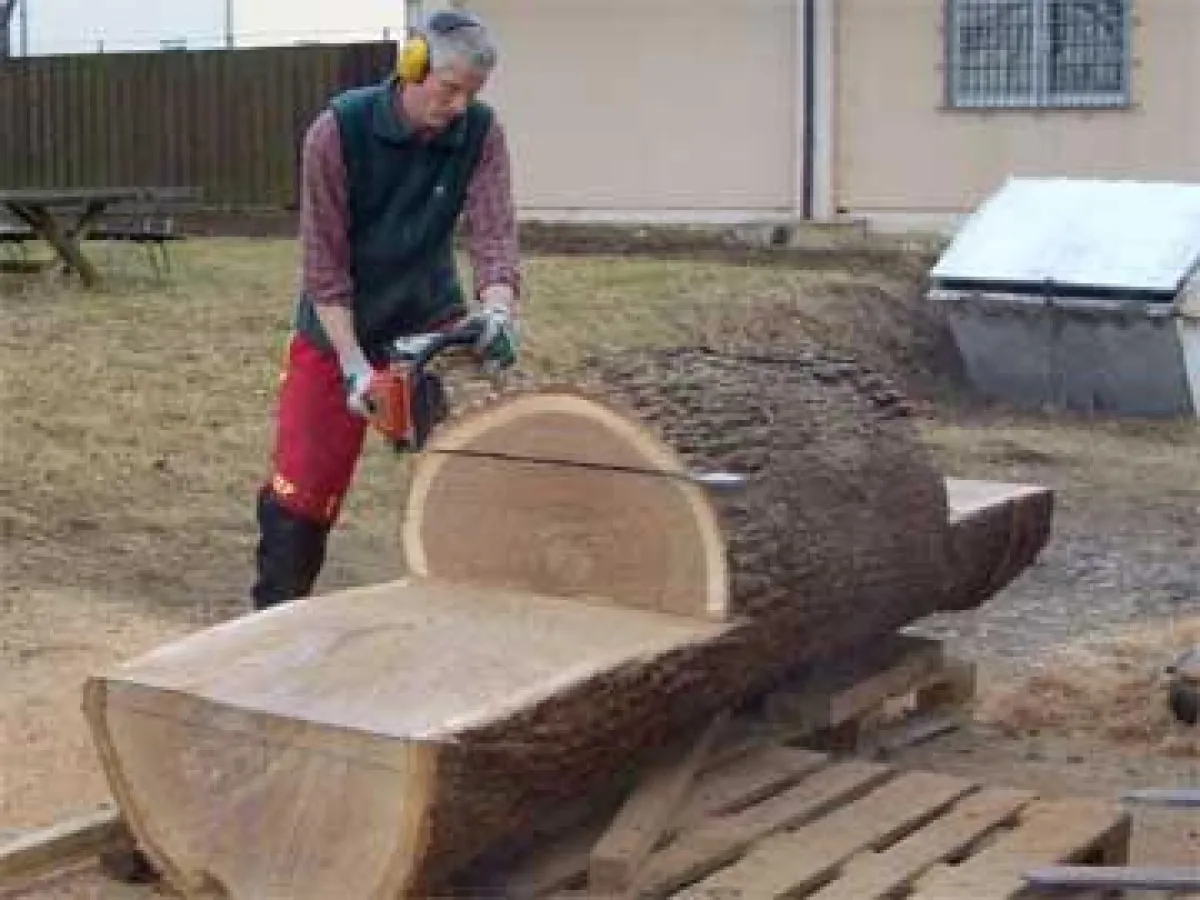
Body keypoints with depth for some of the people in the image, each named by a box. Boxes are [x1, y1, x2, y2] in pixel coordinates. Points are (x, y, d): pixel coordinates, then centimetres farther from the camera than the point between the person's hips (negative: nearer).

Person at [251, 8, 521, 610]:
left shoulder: (481, 134, -14)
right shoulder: (338, 131, -21)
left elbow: (494, 234, -21)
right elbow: (323, 261, -20)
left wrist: (498, 313, -42)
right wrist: (353, 364, -25)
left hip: (431, 321, 2)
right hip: (338, 332, -2)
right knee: (302, 487, 1)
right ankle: (273, 617, 17)